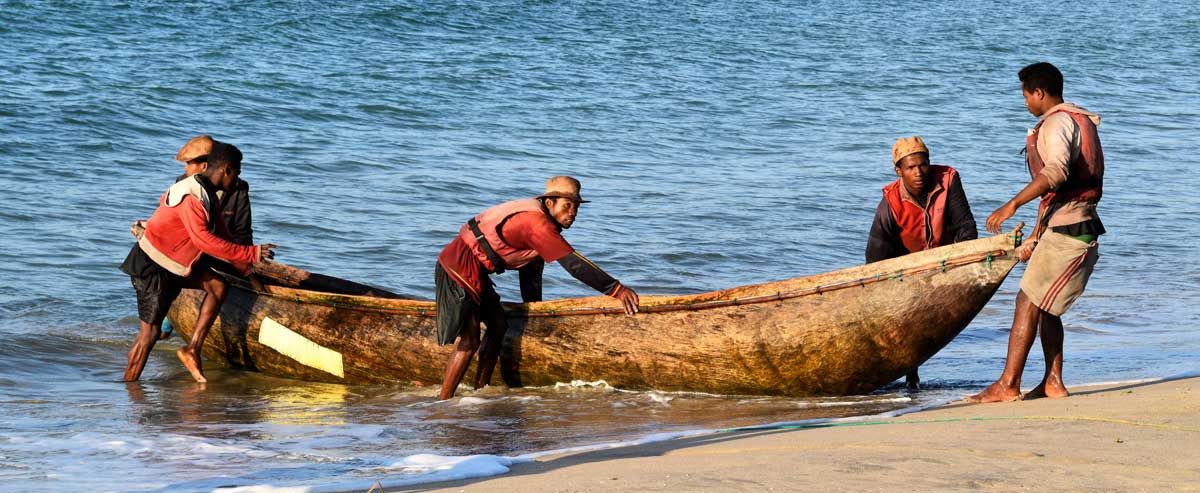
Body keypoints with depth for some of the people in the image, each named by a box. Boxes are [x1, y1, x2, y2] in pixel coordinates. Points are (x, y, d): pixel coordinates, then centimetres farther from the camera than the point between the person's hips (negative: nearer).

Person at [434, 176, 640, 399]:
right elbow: (574, 264, -25)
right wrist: (617, 289, -24)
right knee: (469, 340, -13)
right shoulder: (538, 224, -21)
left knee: (498, 326, 16)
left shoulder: (535, 215, 12)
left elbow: (532, 264, 21)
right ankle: (442, 405, -11)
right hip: (460, 268, -11)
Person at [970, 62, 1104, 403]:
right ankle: (1053, 382, 14)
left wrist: (1013, 205, -34)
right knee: (1044, 307, 14)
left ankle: (1008, 384, -10)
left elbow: (1056, 172, -31)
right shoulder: (1077, 121, 22)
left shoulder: (1057, 123, -11)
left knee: (1028, 302, -9)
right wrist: (1036, 236, 30)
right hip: (1072, 231, 10)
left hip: (1067, 232, -10)